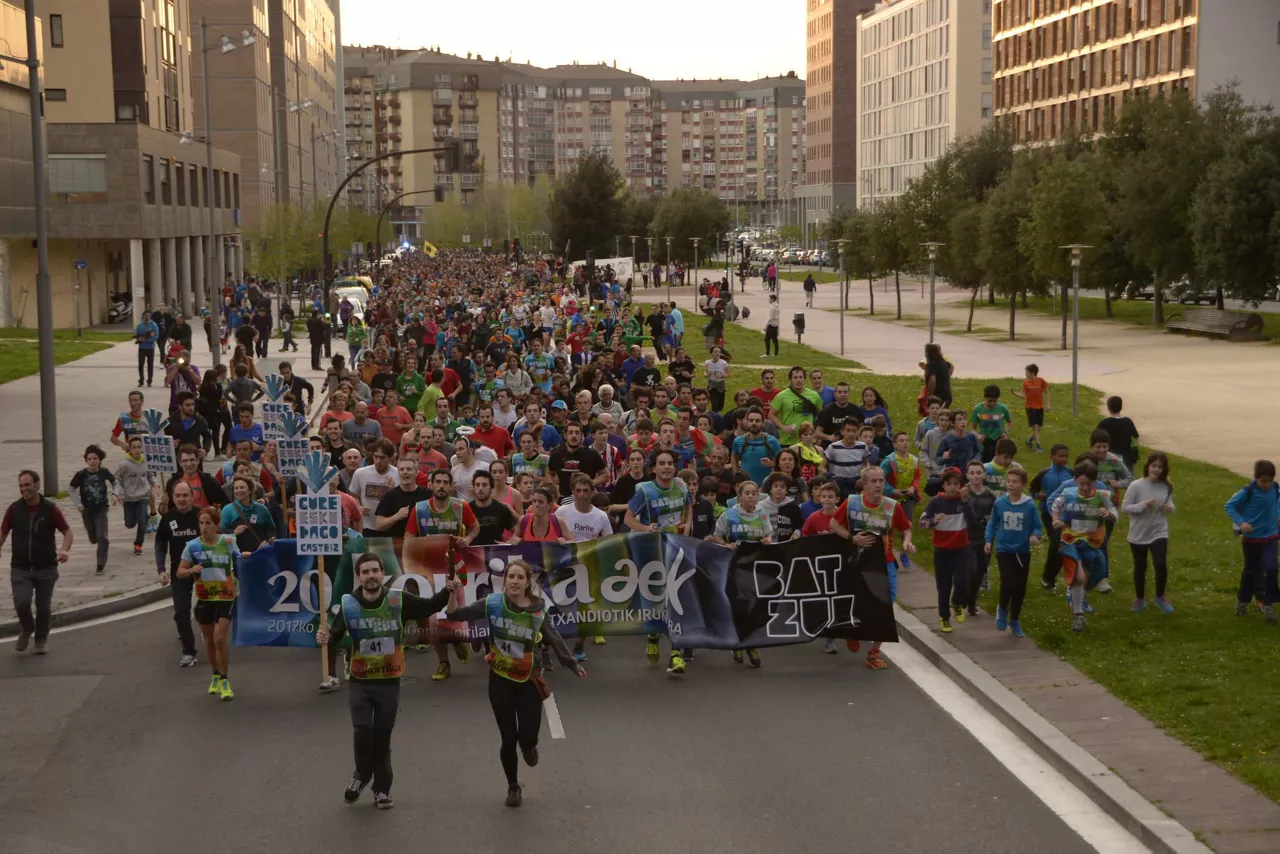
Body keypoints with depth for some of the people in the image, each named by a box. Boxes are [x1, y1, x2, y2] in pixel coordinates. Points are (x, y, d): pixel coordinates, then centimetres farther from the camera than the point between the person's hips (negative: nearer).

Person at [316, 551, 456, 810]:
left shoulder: (399, 601, -8)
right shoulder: (348, 604, -10)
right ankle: (362, 775, 21)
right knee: (362, 733, -10)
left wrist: (448, 592, -10)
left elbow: (430, 607, 5)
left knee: (382, 738, 9)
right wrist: (325, 638, -26)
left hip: (389, 682, 1)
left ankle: (382, 789, 27)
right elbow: (335, 637, -4)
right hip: (360, 682, -1)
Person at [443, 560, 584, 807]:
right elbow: (456, 615, -8)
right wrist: (453, 594, -25)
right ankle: (513, 787, 27)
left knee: (527, 737, -7)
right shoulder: (493, 603, -8)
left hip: (529, 680, 0)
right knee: (508, 738, 2)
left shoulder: (538, 609, -6)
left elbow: (553, 638, 6)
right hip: (500, 679, 0)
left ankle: (528, 745, 34)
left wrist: (572, 664, 10)